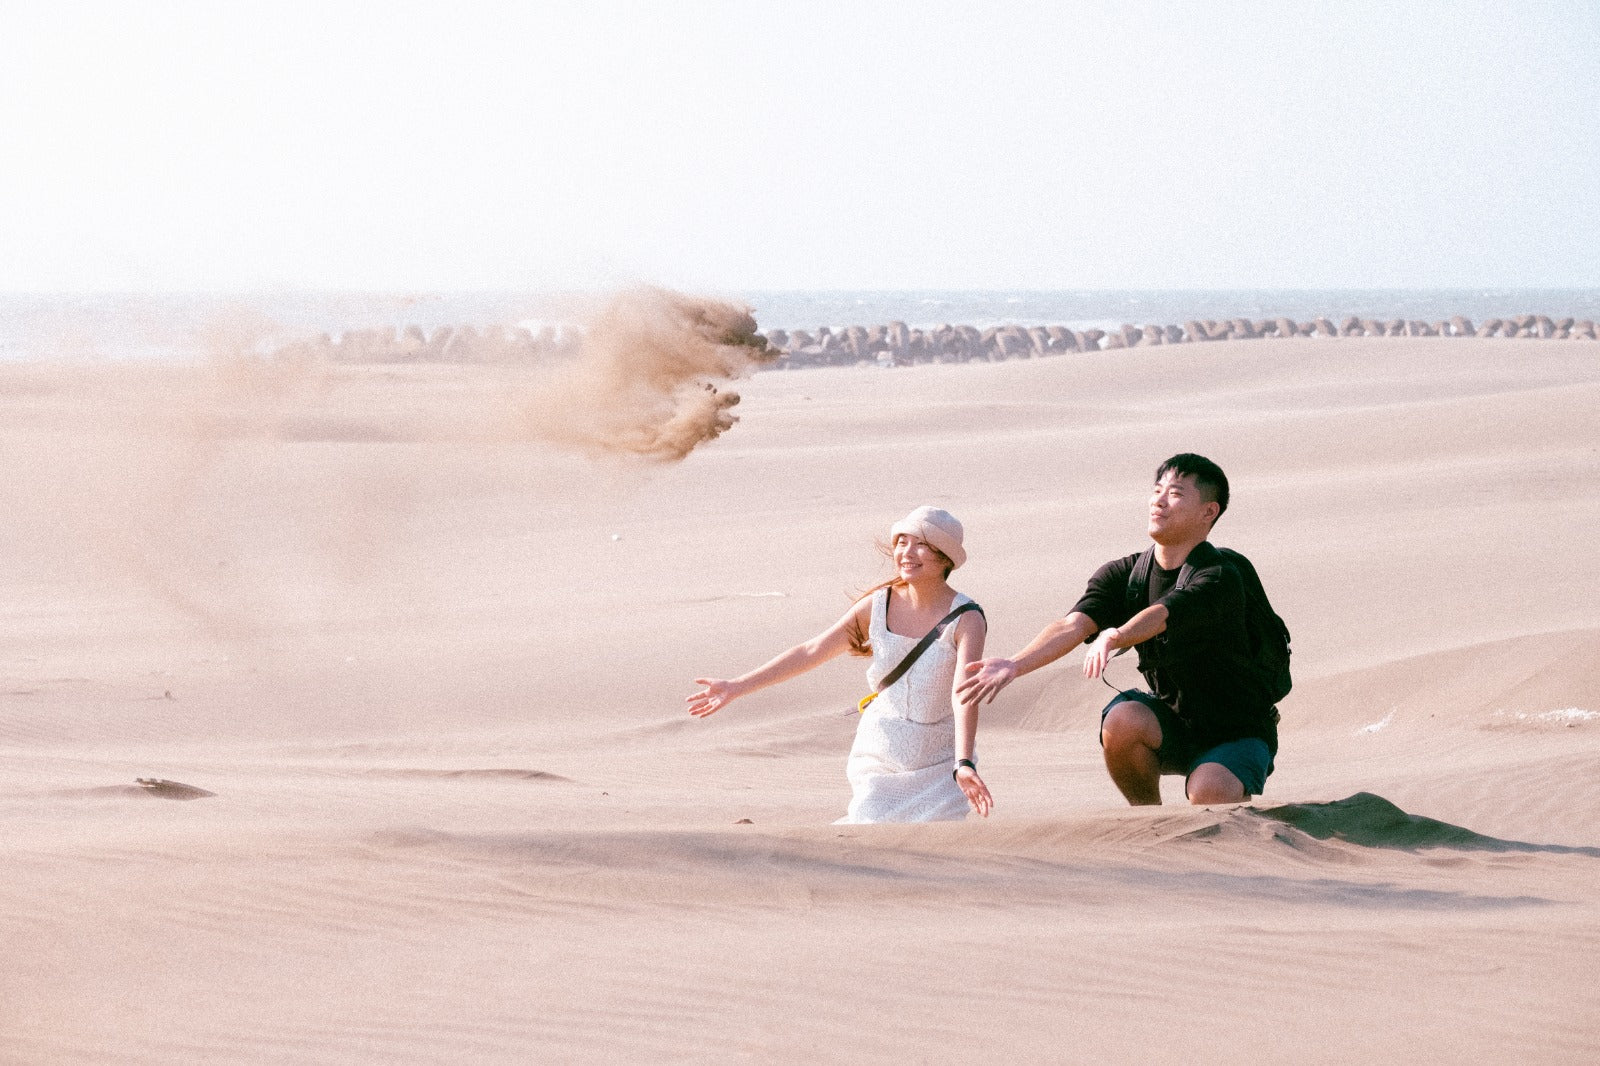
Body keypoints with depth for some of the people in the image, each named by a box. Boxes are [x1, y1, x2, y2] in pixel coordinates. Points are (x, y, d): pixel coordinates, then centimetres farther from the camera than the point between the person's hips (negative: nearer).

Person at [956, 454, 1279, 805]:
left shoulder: (1219, 578, -21)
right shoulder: (1124, 575, -2)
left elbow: (1160, 616, -41)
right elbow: (1073, 625, -18)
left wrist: (1116, 637, -61)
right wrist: (1014, 665, -35)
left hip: (1237, 736, -6)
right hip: (1175, 727, 6)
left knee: (1209, 794, -36)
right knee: (1122, 719, -28)